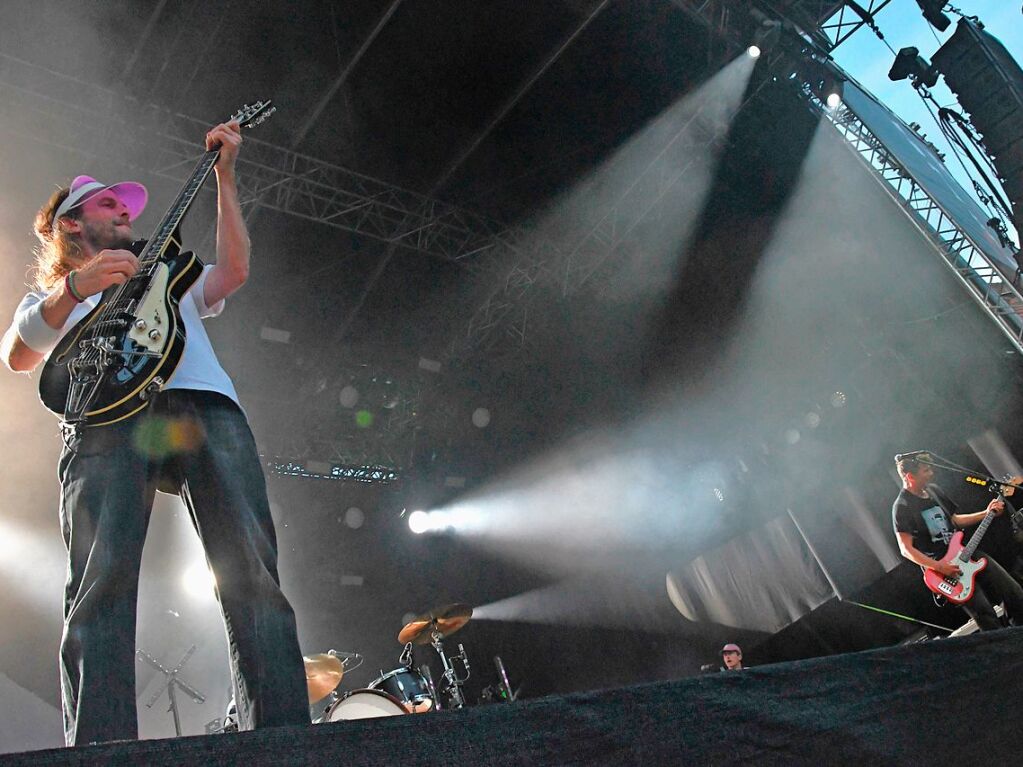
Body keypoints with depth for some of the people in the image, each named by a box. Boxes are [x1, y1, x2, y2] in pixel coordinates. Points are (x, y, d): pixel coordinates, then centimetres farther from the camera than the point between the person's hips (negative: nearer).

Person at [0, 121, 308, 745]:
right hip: (108, 415, -1)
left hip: (209, 407, 1)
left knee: (254, 575, -17)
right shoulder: (50, 297, 34)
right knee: (102, 582, -22)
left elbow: (235, 270, 20)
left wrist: (225, 176, 23)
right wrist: (76, 287, -2)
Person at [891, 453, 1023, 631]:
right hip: (939, 566, -8)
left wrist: (986, 514, 9)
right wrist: (939, 566, -24)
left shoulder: (933, 490, 7)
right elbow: (906, 549, -18)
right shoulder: (902, 507, -16)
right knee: (985, 614, -14)